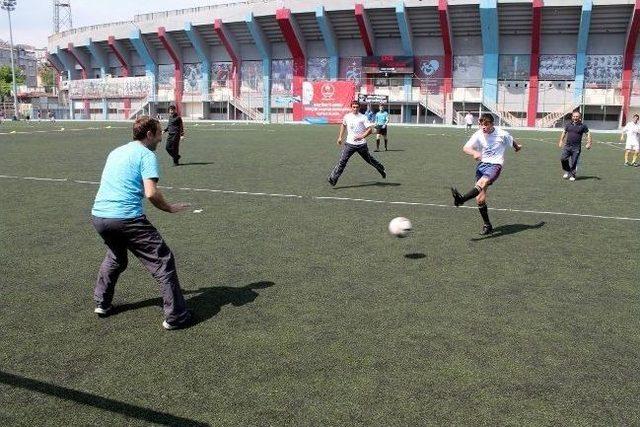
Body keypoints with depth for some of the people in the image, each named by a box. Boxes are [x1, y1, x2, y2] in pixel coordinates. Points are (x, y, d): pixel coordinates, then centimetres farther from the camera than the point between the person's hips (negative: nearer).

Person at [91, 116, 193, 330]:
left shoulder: (115, 152, 22)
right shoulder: (147, 155, -3)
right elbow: (151, 193, -16)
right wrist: (169, 208, -1)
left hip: (97, 216, 8)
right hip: (126, 218, -8)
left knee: (115, 257, 34)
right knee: (163, 260, 0)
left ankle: (102, 304, 37)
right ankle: (175, 316, -1)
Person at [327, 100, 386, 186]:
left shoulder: (363, 117, -7)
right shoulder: (347, 116, 5)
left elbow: (370, 130, -12)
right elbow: (343, 125, 26)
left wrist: (362, 136, -27)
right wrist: (340, 137, 22)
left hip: (361, 144, -2)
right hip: (350, 143, 2)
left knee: (369, 160, 12)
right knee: (342, 161, -10)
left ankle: (381, 169, 39)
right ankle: (333, 178, -11)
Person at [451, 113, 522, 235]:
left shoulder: (502, 134, -4)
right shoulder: (478, 135, -2)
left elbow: (512, 142, 19)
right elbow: (465, 148, -15)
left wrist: (517, 146, 41)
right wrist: (474, 153, -37)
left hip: (495, 165, -4)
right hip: (482, 164, 4)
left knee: (482, 182, -35)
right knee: (480, 198, -3)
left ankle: (461, 199, -58)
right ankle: (487, 225, 9)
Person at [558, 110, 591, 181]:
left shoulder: (583, 126, 1)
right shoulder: (568, 125, 10)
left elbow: (588, 134, 6)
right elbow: (564, 132, 23)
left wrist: (589, 143, -5)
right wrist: (561, 141, 14)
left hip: (576, 147, -3)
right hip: (567, 146, 3)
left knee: (574, 162, -2)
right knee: (563, 158, -12)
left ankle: (572, 175, 14)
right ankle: (567, 171, 12)